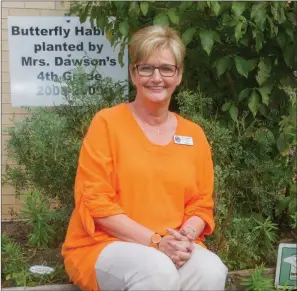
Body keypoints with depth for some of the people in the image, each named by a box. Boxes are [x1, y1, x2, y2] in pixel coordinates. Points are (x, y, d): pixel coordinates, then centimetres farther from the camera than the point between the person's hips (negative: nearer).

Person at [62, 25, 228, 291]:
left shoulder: (194, 134, 9)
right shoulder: (107, 123, -4)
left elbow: (201, 205, 9)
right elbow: (96, 202, -10)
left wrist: (185, 238, -13)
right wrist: (155, 241, -17)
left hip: (173, 248, 3)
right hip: (105, 246, -3)